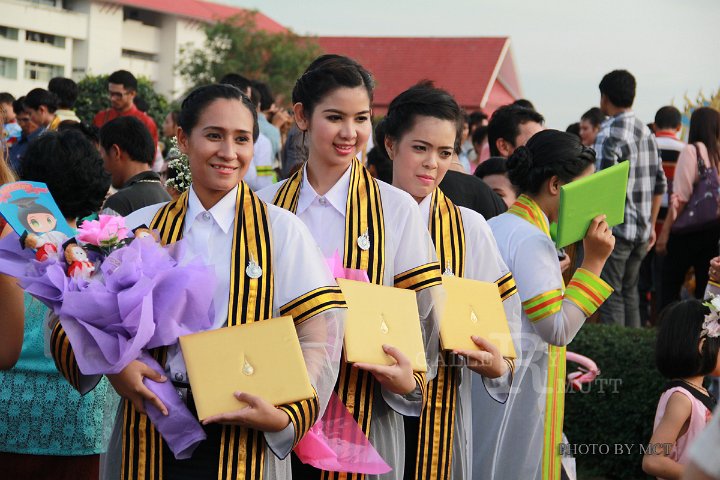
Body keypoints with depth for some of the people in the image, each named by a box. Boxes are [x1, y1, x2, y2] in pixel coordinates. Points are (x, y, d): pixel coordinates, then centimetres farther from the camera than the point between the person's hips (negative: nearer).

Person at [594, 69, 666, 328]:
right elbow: (659, 184, 16)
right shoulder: (646, 132, 12)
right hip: (641, 230, 8)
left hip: (615, 229, -7)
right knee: (630, 292, 15)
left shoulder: (609, 133, -12)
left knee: (610, 297, -3)